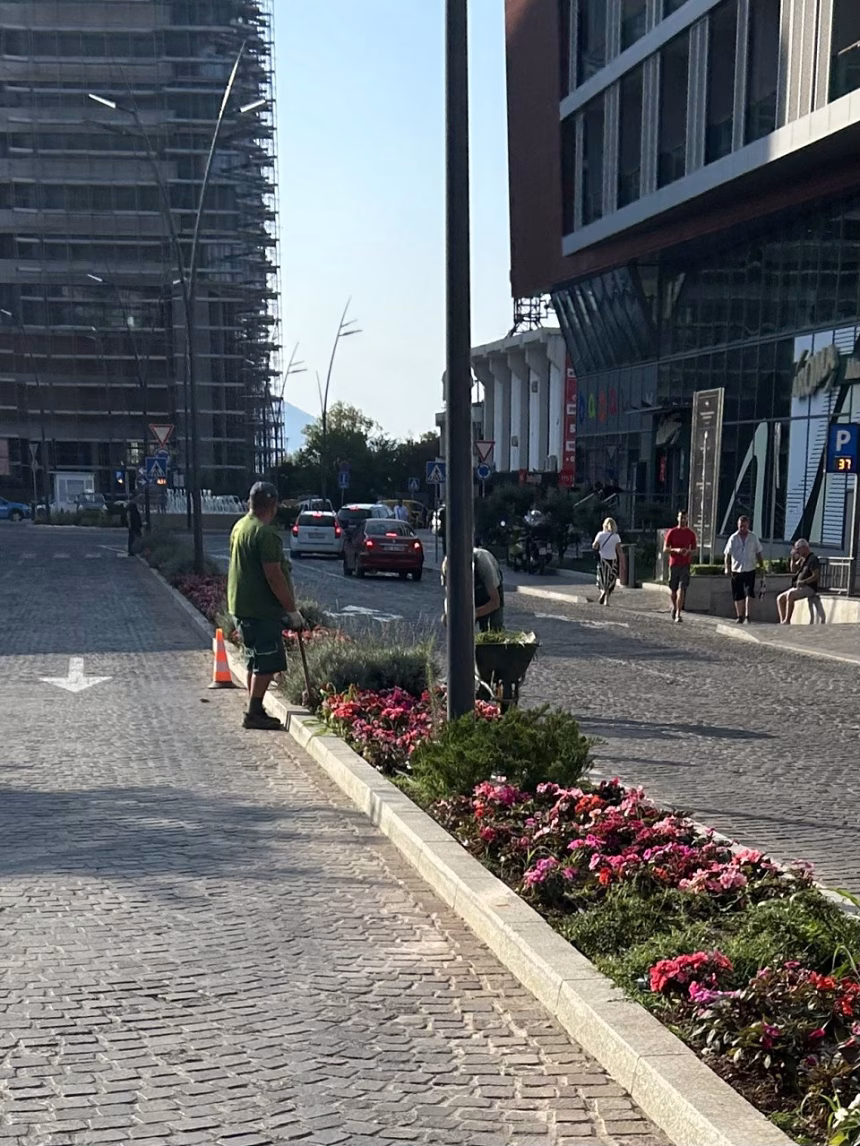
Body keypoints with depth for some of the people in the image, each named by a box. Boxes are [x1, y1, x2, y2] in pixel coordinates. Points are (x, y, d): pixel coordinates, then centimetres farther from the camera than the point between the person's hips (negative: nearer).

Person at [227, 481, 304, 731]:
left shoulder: (239, 526, 12)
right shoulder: (265, 533, -19)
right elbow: (274, 576, -22)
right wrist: (292, 610, -16)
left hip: (241, 605, 10)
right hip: (261, 609, -10)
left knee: (256, 662, 16)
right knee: (267, 663, -4)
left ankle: (255, 711, 22)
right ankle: (253, 713, -2)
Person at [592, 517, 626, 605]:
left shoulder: (600, 534, -4)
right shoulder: (616, 536, -3)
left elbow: (594, 546, -8)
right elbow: (620, 551, -5)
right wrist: (623, 564, -2)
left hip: (602, 559, 0)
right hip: (613, 560, 0)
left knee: (602, 580, 11)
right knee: (610, 581, 12)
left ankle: (603, 591, -20)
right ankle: (606, 600, 5)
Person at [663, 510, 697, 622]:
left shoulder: (691, 534, 5)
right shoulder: (672, 532, 2)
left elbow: (694, 550, 13)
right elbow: (665, 549, 0)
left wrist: (688, 551, -11)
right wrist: (676, 550, -18)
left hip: (685, 565, 0)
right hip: (673, 564, 0)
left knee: (682, 590, -11)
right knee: (673, 589, 9)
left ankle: (678, 614, -13)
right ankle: (674, 606, 38)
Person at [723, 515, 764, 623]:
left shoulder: (753, 537, 4)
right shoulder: (733, 538, 2)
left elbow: (758, 553, 12)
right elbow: (727, 554, 1)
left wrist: (761, 566, 9)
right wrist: (727, 568, -7)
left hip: (750, 570, -1)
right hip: (736, 570, 1)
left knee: (749, 593, -11)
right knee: (738, 595, 5)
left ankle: (747, 616, -10)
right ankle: (740, 616, 16)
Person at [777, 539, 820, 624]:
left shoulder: (813, 559, -10)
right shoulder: (802, 559, 16)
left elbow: (816, 576, -17)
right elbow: (793, 570, 22)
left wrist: (804, 582, -27)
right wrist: (793, 558, 8)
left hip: (809, 588, -9)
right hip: (799, 587, 9)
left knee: (790, 594, -33)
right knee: (780, 598, -4)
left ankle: (787, 621, -31)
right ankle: (782, 621, -12)